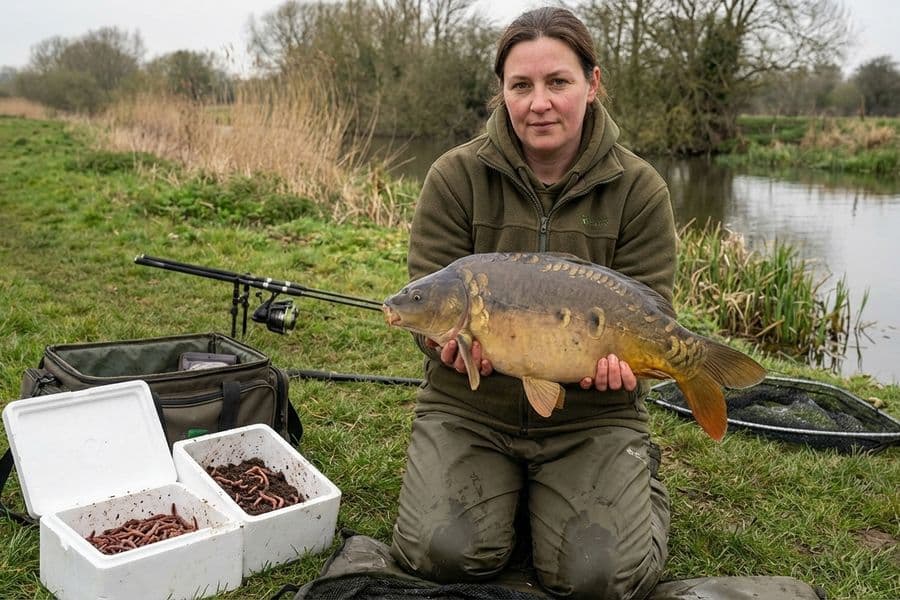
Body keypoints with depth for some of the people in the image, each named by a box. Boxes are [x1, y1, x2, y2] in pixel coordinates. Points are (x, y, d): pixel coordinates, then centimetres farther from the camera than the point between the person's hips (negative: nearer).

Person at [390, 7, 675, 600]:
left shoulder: (640, 189, -5)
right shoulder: (455, 177, -5)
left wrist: (614, 355, -29)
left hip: (592, 414, 0)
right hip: (469, 403, 1)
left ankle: (640, 477, 21)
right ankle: (511, 488, 18)